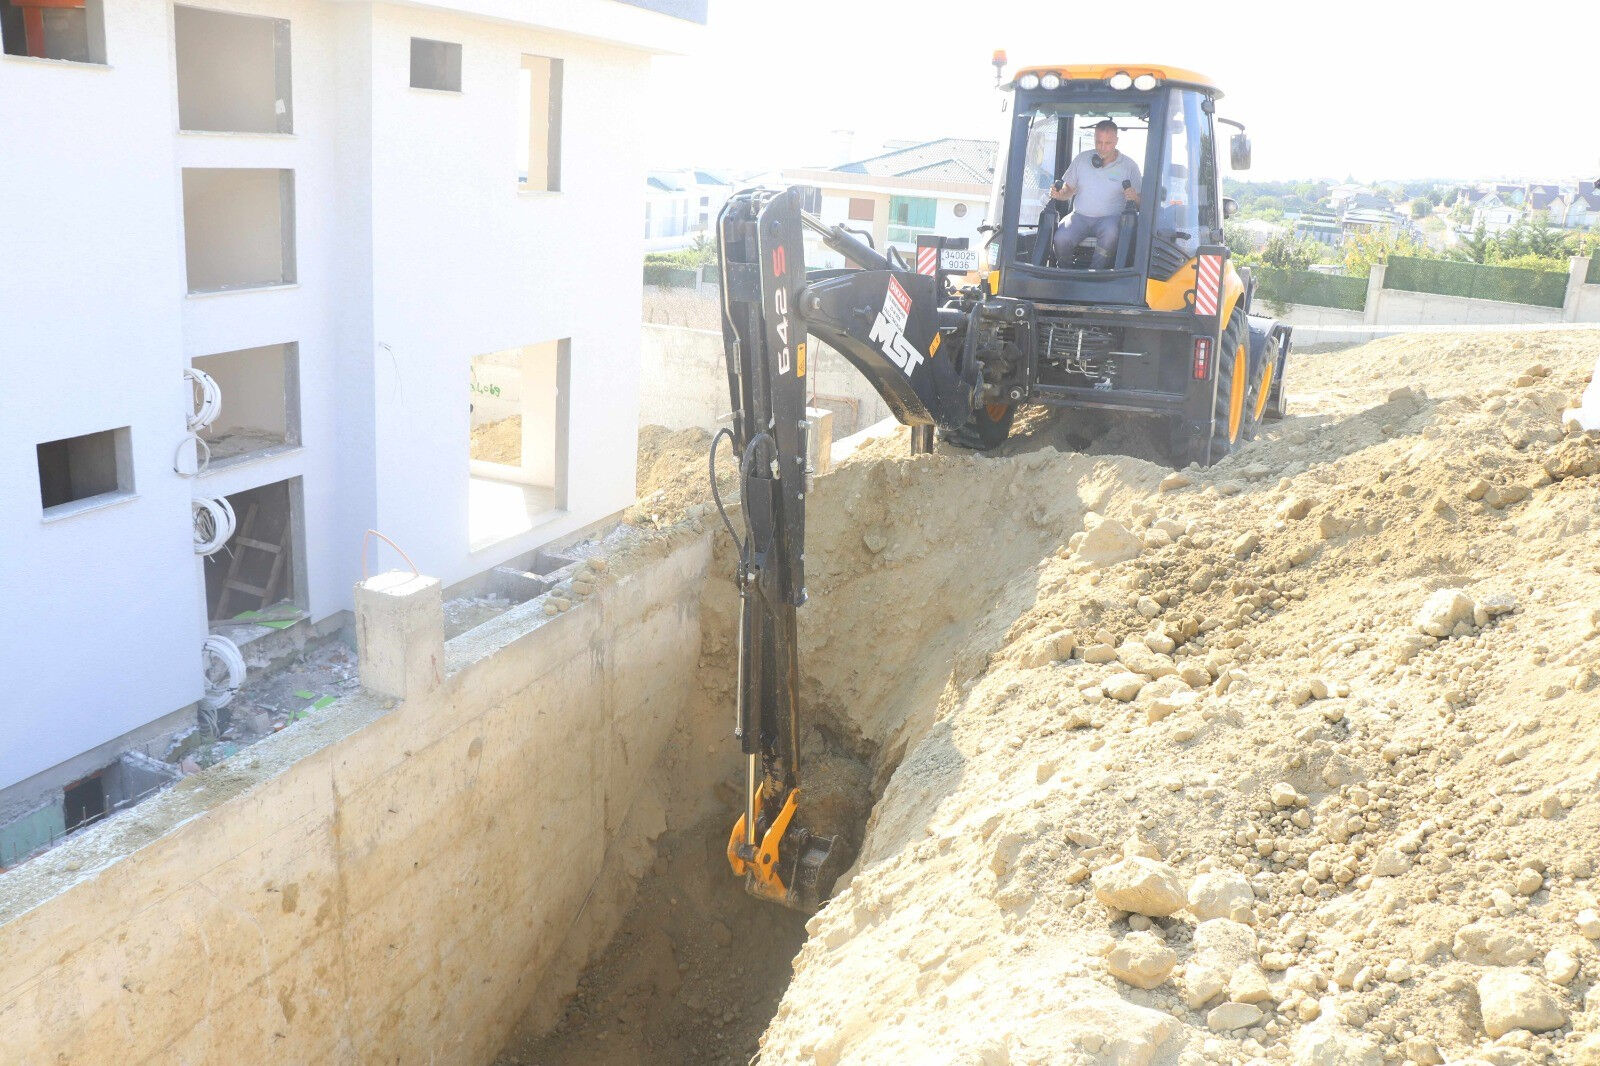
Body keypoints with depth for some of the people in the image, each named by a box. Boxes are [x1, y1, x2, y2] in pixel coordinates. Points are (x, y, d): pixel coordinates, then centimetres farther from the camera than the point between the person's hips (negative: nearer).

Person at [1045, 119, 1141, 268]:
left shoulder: (1129, 166, 3)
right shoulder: (1081, 159, 10)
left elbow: (1139, 202, 4)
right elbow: (1069, 189, 17)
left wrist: (1134, 198, -21)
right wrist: (1059, 194, -7)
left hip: (1110, 217, -2)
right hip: (1080, 215, 2)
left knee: (1110, 233, -38)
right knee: (1060, 238, -29)